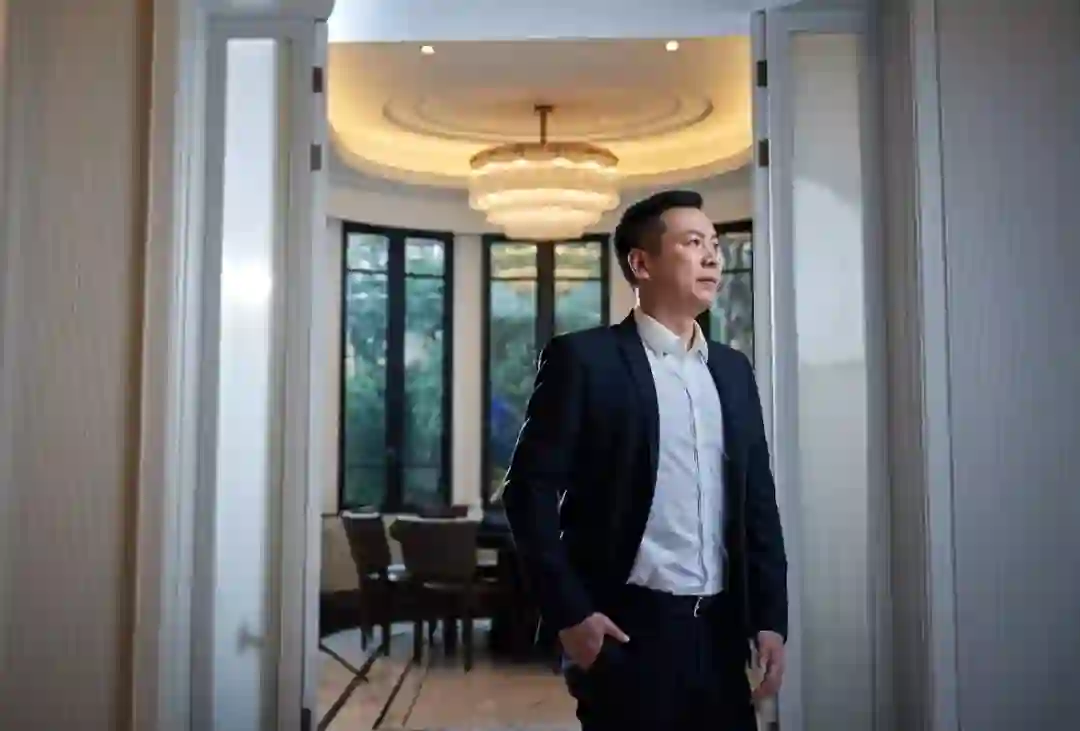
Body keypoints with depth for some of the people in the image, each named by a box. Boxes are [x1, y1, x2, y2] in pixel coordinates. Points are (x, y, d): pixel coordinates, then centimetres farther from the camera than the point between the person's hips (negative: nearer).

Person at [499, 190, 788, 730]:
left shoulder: (732, 370, 13)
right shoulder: (582, 359, -5)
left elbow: (757, 500, 14)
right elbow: (529, 489, -8)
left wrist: (770, 617, 7)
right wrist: (569, 612, -12)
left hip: (721, 628, 5)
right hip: (627, 629, -5)